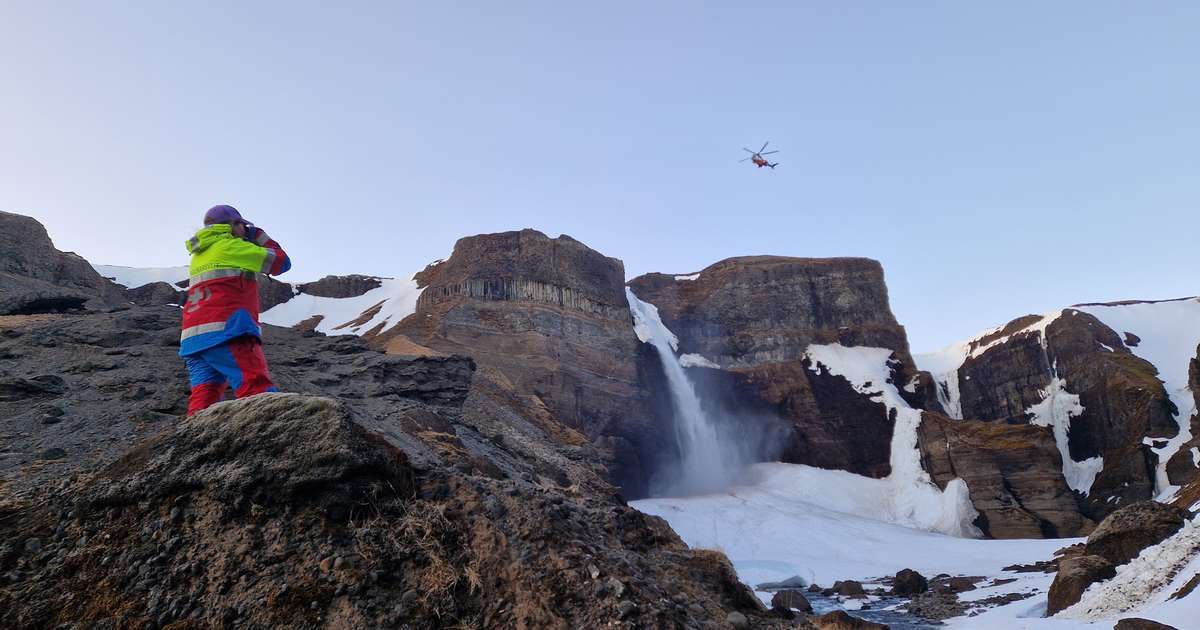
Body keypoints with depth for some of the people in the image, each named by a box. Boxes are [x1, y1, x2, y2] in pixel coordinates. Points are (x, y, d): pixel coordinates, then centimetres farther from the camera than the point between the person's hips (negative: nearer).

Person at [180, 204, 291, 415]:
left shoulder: (198, 256, 26)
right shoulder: (231, 245, 3)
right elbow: (281, 262, 6)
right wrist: (259, 237, 21)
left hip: (193, 339, 8)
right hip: (226, 334, -8)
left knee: (203, 402, 3)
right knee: (258, 393, -19)